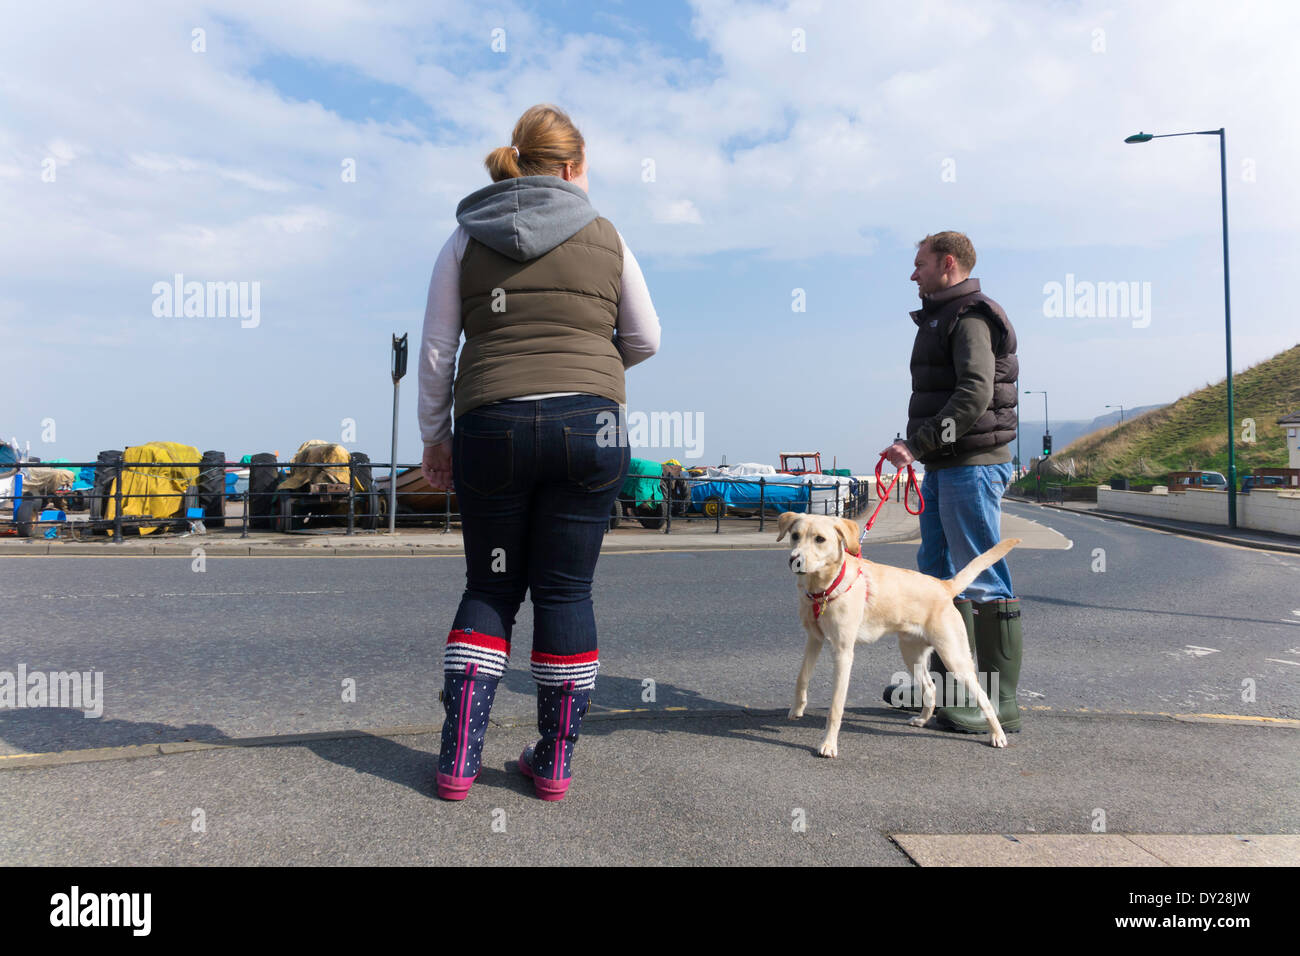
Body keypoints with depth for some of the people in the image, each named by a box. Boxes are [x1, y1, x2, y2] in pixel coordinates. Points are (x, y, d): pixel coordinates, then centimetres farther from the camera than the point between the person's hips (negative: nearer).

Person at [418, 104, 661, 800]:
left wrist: (434, 436, 15)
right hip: (589, 425, 0)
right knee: (566, 591, 7)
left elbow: (436, 351, 7)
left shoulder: (466, 240, 9)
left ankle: (457, 761, 11)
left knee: (489, 588, 13)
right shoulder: (604, 237, 8)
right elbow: (646, 340, 14)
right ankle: (555, 763, 16)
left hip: (491, 426, 1)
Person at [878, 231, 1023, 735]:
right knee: (938, 573, 15)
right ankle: (947, 681, 27)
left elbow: (974, 395, -24)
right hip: (944, 467, 11)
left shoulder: (971, 317, -10)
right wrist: (920, 449, 17)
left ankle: (1000, 703, 0)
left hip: (972, 466, -11)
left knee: (983, 580, -7)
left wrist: (917, 443, -26)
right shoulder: (940, 318, 20)